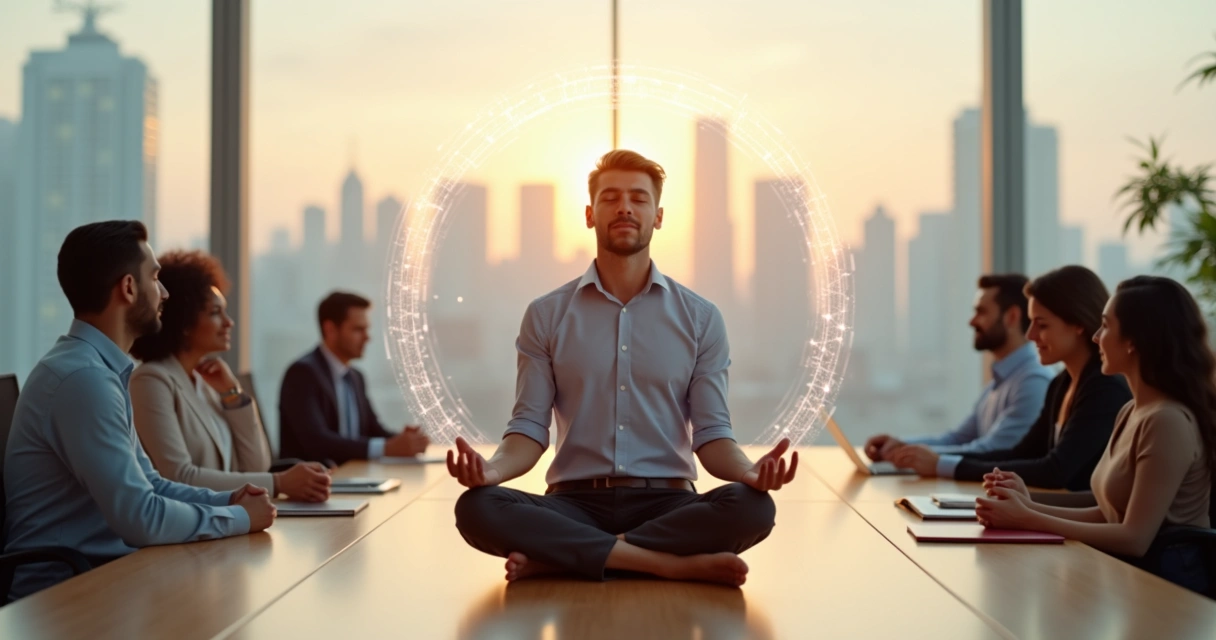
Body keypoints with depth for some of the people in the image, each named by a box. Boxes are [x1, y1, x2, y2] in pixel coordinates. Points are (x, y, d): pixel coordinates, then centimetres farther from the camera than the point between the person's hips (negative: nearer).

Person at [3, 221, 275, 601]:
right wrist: (239, 518, -10)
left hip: (93, 571, 9)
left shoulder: (99, 368, 11)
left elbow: (147, 486, 16)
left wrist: (226, 500, 1)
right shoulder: (83, 376, -21)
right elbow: (140, 518, -24)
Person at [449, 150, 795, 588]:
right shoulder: (546, 316, 8)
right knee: (477, 507, -30)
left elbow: (711, 435, 4)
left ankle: (554, 558, -23)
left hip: (666, 503, 1)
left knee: (751, 506, -31)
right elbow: (530, 428, 3)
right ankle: (678, 564, -28)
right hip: (575, 504, 0)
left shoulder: (701, 318, 8)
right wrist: (493, 468, -20)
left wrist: (749, 471, -20)